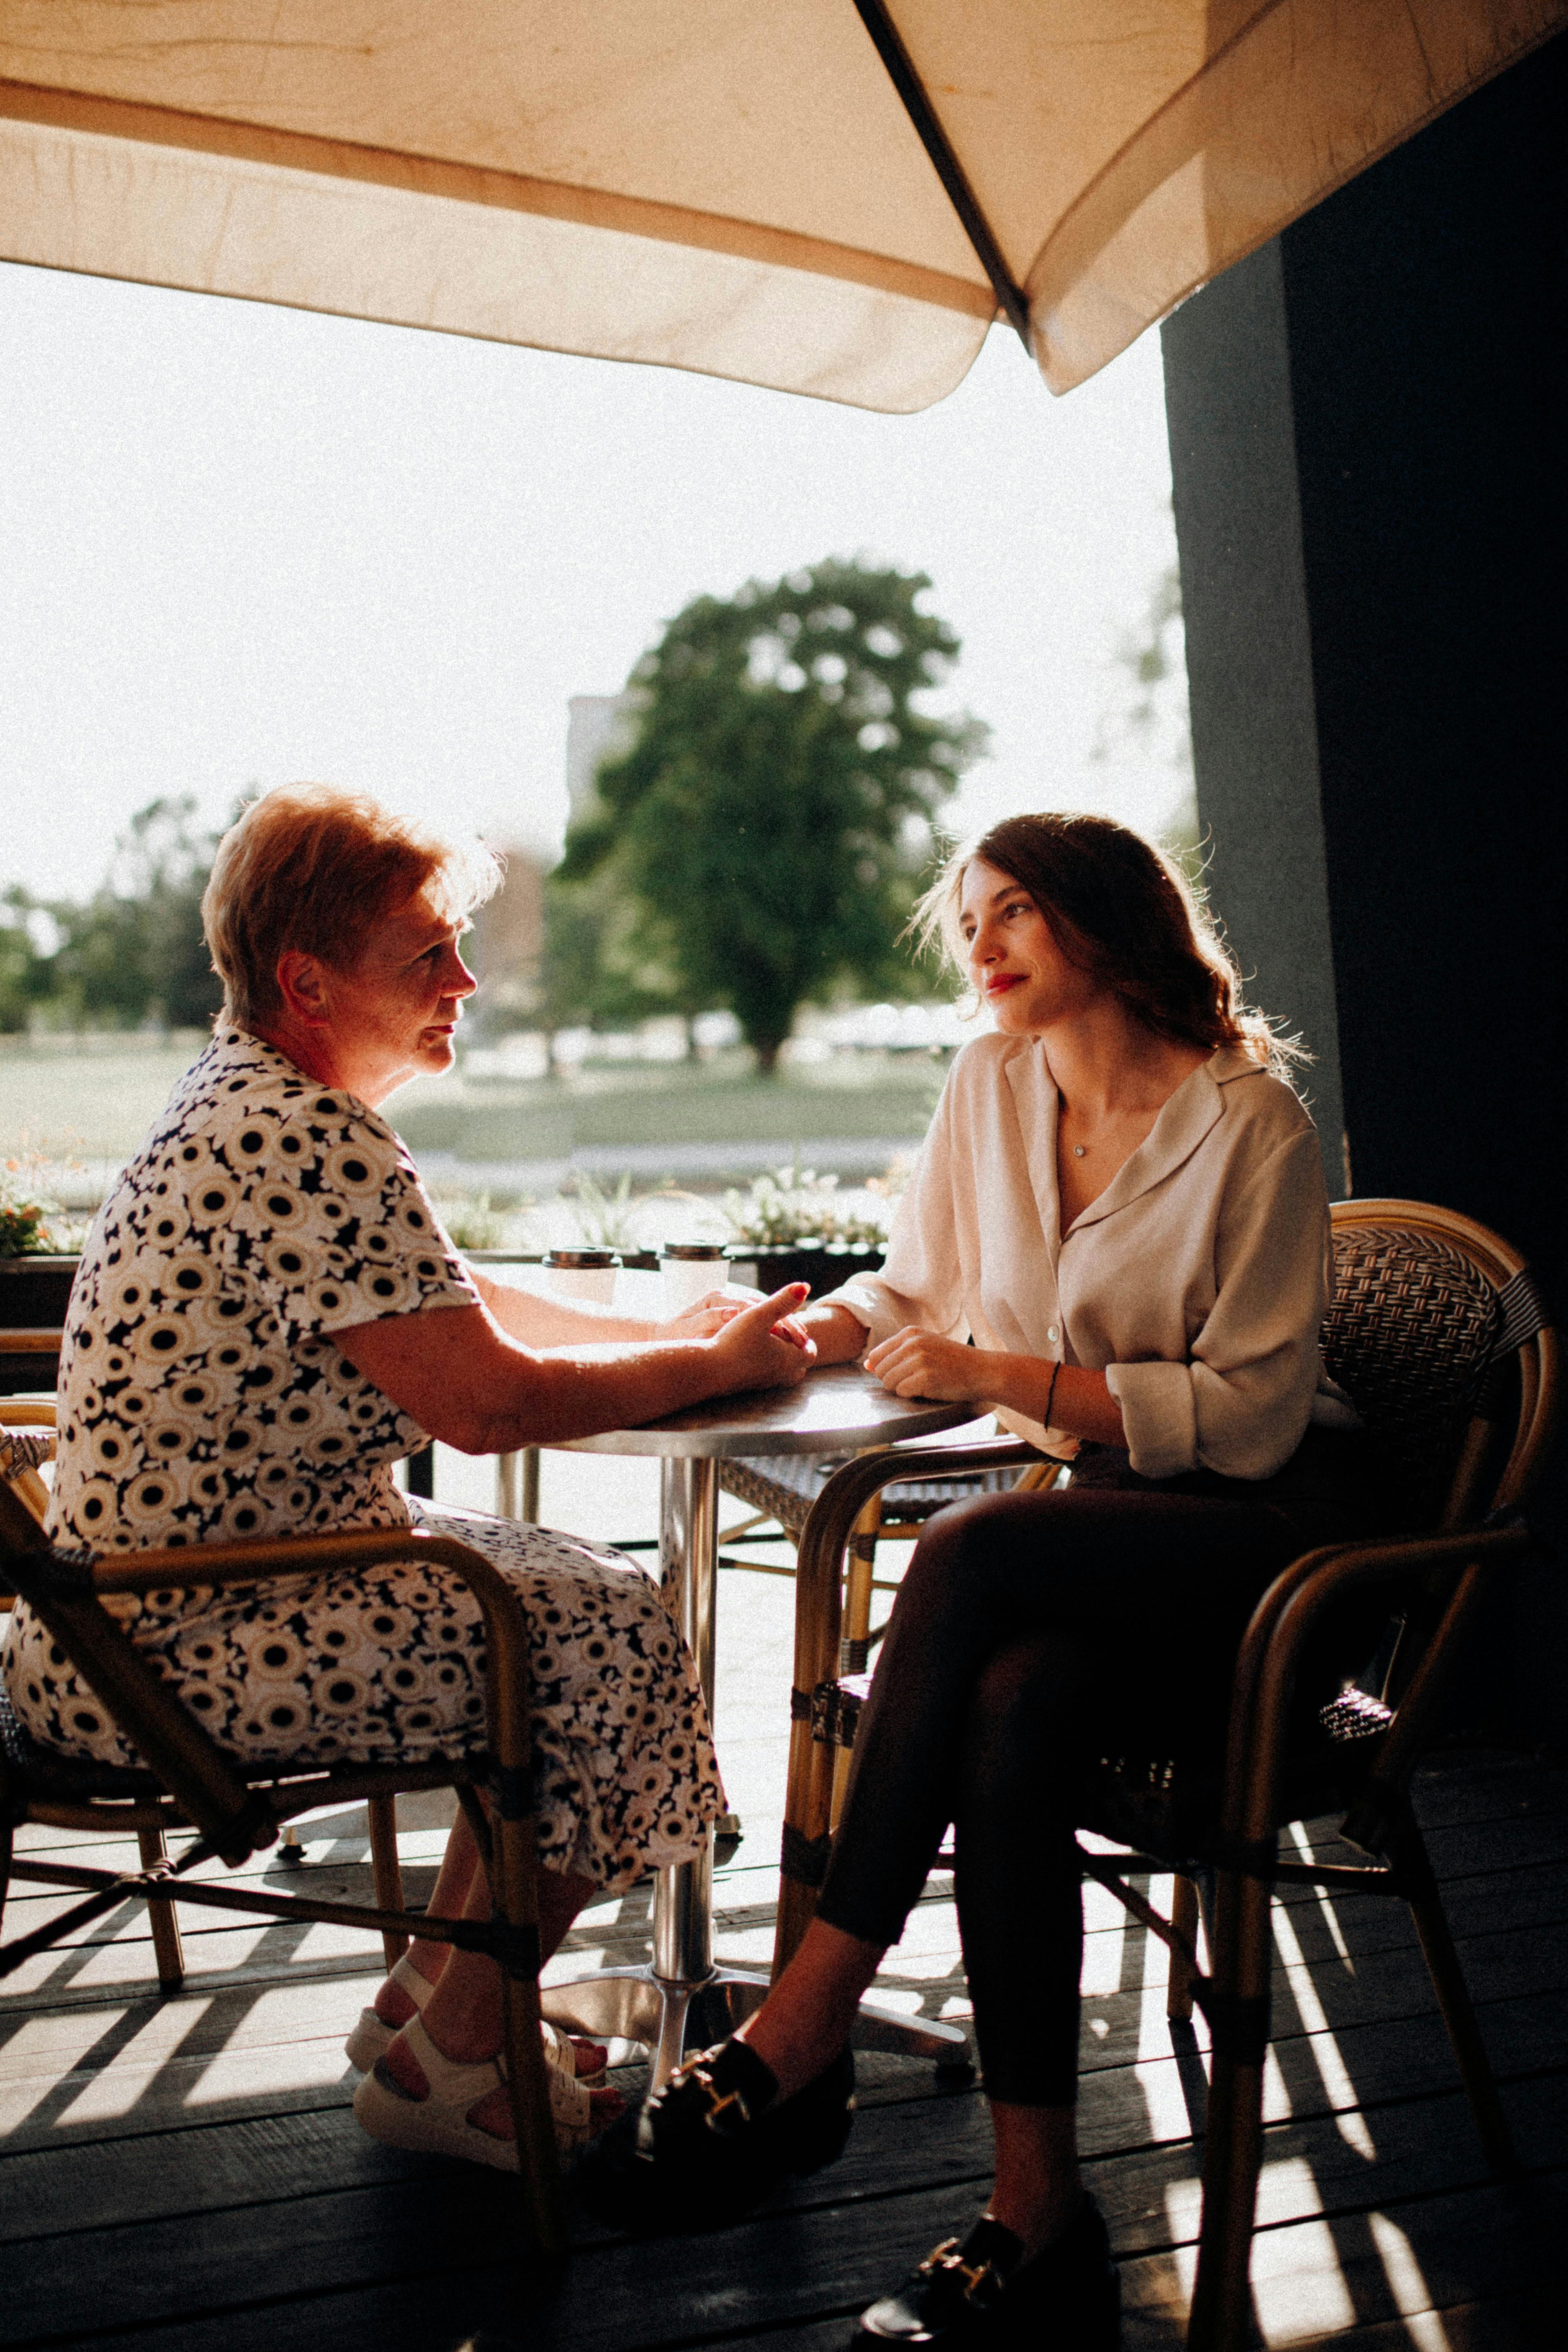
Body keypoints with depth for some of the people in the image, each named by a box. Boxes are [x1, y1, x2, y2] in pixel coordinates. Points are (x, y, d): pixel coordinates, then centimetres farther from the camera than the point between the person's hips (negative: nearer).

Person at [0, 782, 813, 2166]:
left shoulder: (250, 1098, 12)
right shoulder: (308, 1145, -23)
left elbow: (450, 1307, 21)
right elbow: (487, 1400, -26)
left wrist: (667, 1331, 9)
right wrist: (715, 1366, -10)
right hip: (184, 1643, -11)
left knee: (591, 1592, 13)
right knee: (616, 1642, -11)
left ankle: (433, 1999, 22)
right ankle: (447, 2062, 5)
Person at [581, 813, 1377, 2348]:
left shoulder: (1249, 1123, -11)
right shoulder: (992, 1086, 7)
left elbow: (1251, 1409, -14)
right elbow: (919, 1287, 17)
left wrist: (1007, 1375, -20)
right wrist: (814, 1327, -5)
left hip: (1267, 1524, -5)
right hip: (1112, 1521, 5)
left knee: (968, 1554, -34)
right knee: (1007, 1726, -31)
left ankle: (798, 2036, -30)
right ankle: (1038, 2208, -27)